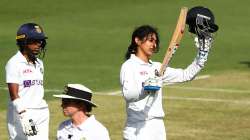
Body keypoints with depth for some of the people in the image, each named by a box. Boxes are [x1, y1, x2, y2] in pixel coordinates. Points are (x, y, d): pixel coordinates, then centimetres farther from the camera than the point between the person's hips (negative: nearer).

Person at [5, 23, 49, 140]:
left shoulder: (39, 63, 14)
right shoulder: (14, 63, -10)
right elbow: (14, 95, -16)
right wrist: (24, 118, -23)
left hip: (42, 114, 7)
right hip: (22, 113, -7)